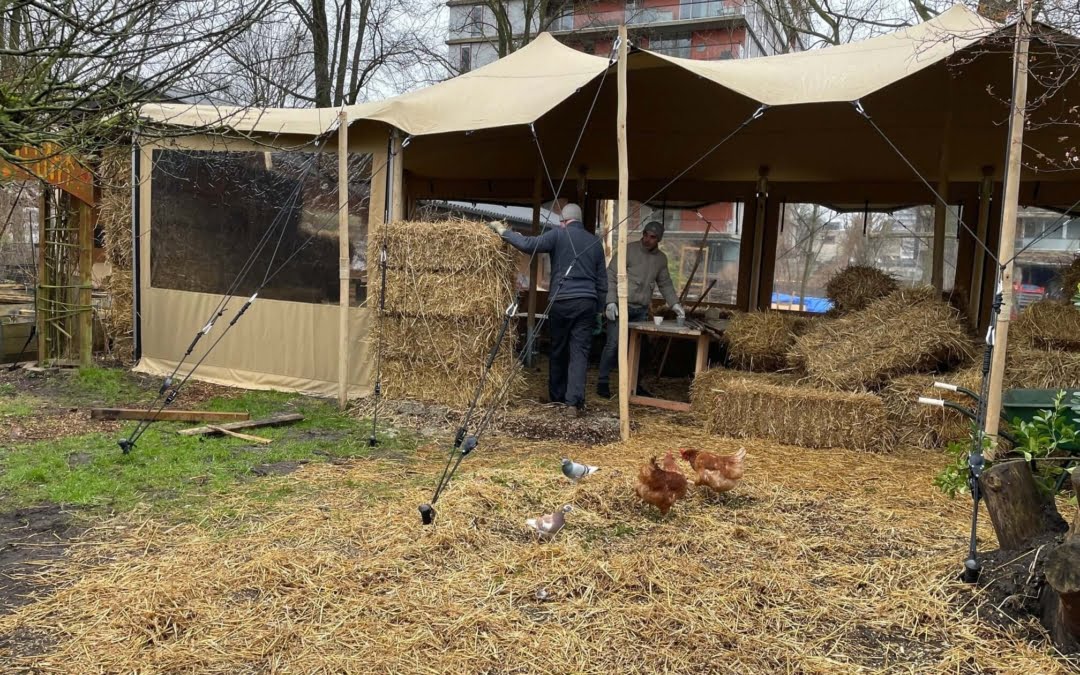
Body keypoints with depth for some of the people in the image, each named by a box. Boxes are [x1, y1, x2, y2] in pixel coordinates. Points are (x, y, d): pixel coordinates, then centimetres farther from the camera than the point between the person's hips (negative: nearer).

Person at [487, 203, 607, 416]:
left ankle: (556, 396, 24)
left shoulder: (558, 235, -1)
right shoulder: (594, 241, 14)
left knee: (558, 350, 12)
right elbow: (602, 280, 15)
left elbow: (529, 244, -14)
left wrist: (503, 231, -3)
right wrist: (599, 308, 21)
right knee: (580, 351, -1)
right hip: (587, 302, 3)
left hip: (562, 301, -3)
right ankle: (574, 401, -9)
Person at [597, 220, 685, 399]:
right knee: (613, 345, -6)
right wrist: (611, 301, -17)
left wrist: (674, 304, 4)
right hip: (621, 306, -5)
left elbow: (665, 284, 17)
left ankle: (634, 384, 19)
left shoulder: (661, 259, 10)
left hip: (641, 310, 5)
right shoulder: (628, 250, -8)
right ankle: (603, 383, 4)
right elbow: (611, 276, -9)